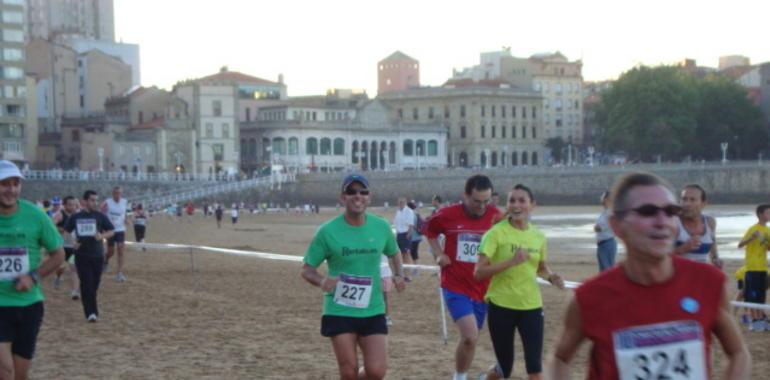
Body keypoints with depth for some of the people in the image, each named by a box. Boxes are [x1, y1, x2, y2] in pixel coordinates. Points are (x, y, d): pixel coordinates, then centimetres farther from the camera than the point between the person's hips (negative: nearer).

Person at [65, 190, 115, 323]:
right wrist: (72, 242, -3)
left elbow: (112, 231, 5)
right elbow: (66, 232, 15)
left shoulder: (100, 216, 2)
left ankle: (92, 311, 23)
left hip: (97, 255, 1)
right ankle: (90, 313, -7)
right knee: (86, 283, -8)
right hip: (82, 255, -1)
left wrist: (102, 236, -15)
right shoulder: (76, 217, 3)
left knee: (94, 284, 6)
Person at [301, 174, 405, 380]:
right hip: (339, 312, -2)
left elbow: (393, 254, 20)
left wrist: (399, 275, 0)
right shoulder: (328, 231, -9)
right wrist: (322, 281, -25)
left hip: (373, 311, 2)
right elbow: (307, 270, -3)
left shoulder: (381, 227, 0)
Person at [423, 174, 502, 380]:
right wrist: (438, 254, 1)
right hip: (455, 287, -3)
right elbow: (429, 230, 13)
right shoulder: (448, 215, -9)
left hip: (483, 290, 3)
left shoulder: (496, 216, -5)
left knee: (469, 338, 15)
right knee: (470, 336, -18)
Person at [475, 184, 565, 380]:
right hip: (501, 305, -3)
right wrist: (511, 261, -28)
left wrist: (551, 277, -2)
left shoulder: (538, 236, 3)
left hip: (531, 306, 3)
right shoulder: (497, 232, -11)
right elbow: (479, 272, -18)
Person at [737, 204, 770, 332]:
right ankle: (755, 321, 1)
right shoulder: (753, 229, -11)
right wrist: (751, 238, -33)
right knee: (752, 296, -2)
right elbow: (740, 245, -16)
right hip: (753, 268, -7)